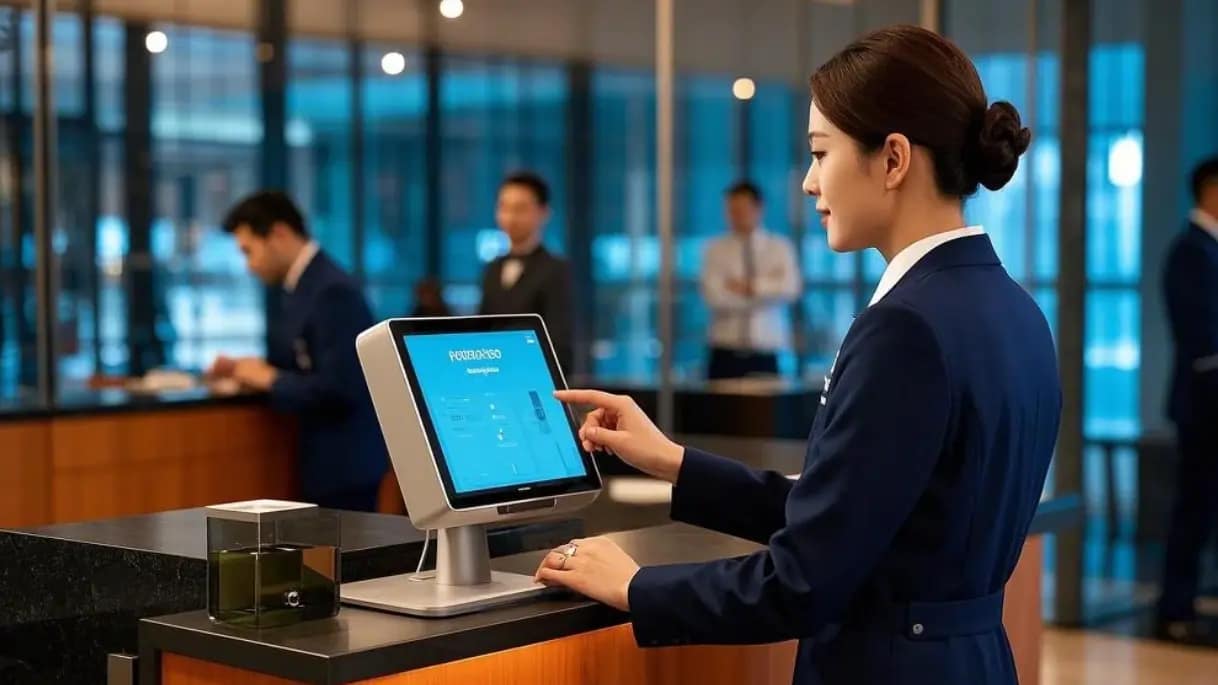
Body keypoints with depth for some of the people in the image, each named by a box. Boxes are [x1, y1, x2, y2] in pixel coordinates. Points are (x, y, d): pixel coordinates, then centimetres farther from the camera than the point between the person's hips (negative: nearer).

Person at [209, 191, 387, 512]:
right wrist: (248, 369, 4)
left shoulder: (333, 292, -19)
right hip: (322, 461, 9)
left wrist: (270, 378, -15)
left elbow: (338, 389, -25)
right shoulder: (300, 286, 10)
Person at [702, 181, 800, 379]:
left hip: (765, 353, 0)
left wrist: (749, 286, -10)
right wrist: (767, 285, -7)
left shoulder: (780, 247, 6)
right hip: (726, 352, 0)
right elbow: (714, 296, -10)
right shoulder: (716, 250, 4)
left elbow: (789, 288, -8)